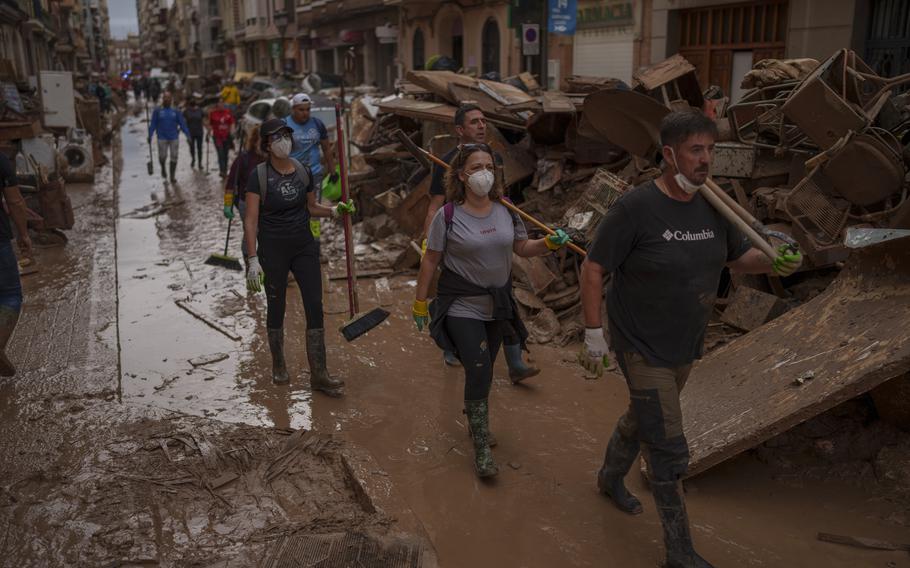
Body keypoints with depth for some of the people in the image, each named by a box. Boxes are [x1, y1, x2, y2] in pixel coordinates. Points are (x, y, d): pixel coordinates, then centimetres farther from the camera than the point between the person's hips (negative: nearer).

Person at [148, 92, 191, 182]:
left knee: (174, 157, 1)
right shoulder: (157, 111, 2)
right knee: (162, 156, -3)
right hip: (162, 138, -1)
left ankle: (172, 176, 12)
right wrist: (149, 136, -2)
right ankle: (163, 168, 30)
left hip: (174, 138, 1)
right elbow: (153, 125, 3)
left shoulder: (176, 111, 3)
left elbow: (182, 124, 1)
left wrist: (188, 134, -7)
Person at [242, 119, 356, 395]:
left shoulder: (303, 172, 2)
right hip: (273, 249, -3)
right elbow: (251, 221, -12)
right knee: (276, 308, 10)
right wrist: (253, 260, -18)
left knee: (315, 307, -2)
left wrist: (334, 211, -5)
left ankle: (318, 374, 5)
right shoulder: (259, 176, -10)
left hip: (304, 246, 3)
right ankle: (278, 364, 33)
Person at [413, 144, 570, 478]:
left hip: (497, 306, 5)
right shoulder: (448, 216, -13)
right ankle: (481, 450, 0)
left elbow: (523, 247, 8)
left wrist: (551, 243, -11)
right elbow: (431, 261, -6)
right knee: (479, 372, -12)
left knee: (483, 371, 17)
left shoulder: (505, 211, -1)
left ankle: (475, 419, 44)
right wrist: (420, 303, -3)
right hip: (462, 308, -4)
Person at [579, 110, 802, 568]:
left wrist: (775, 261, -11)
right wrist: (593, 336, -16)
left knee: (642, 419, 27)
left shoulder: (712, 206, -2)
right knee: (669, 452, -2)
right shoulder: (635, 208, -22)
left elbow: (738, 257, 11)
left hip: (684, 346, 7)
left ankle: (610, 479, 55)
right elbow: (593, 268, -16)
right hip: (642, 348, -7)